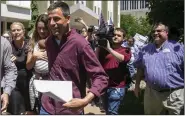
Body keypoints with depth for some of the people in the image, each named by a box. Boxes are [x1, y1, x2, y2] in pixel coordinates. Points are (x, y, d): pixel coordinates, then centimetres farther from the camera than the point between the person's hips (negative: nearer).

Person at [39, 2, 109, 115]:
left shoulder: (80, 43, -16)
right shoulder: (49, 41, 4)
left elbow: (101, 78, -17)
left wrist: (85, 101, -29)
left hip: (70, 109, -5)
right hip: (47, 106, 5)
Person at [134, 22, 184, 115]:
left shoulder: (178, 47, -5)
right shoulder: (145, 50, 10)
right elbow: (140, 69, 17)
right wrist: (137, 85, 15)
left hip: (174, 94, -4)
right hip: (151, 93, 4)